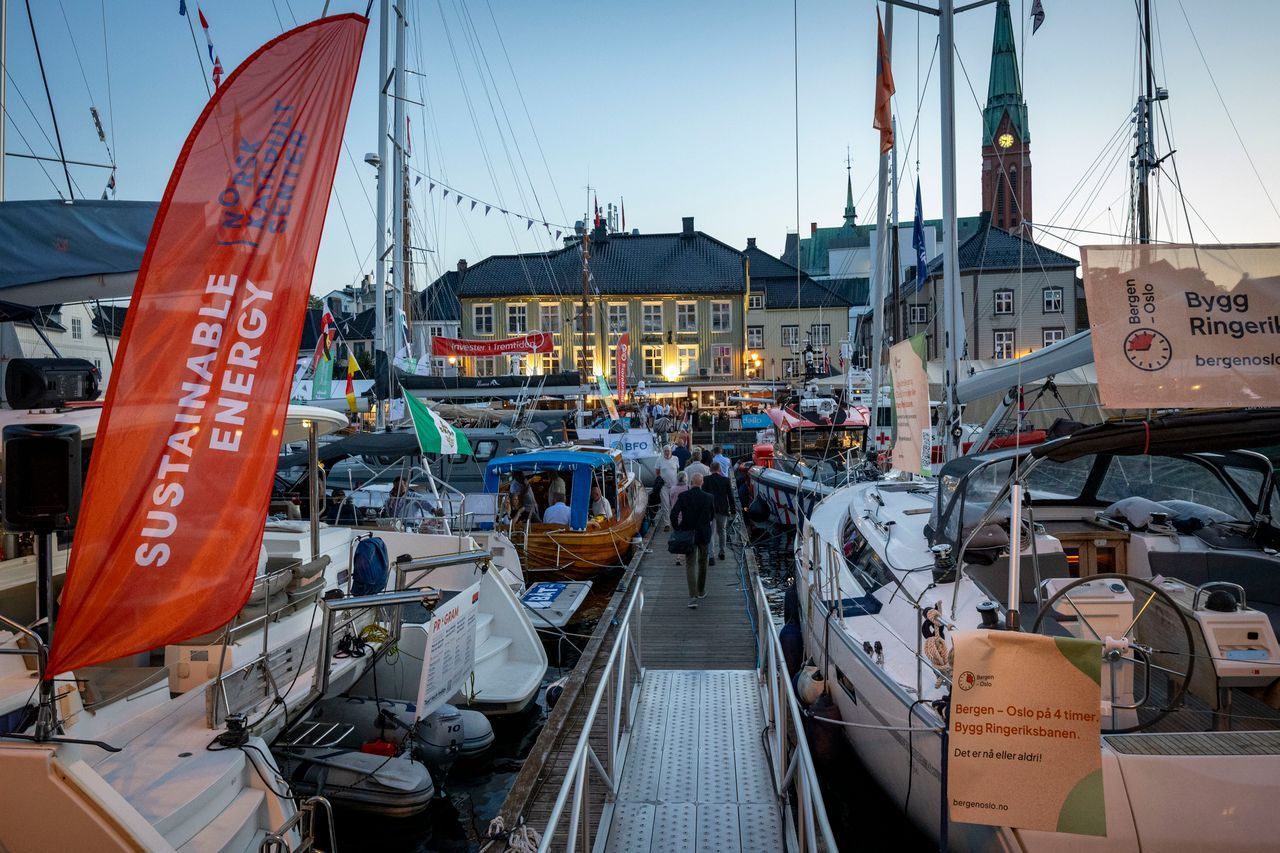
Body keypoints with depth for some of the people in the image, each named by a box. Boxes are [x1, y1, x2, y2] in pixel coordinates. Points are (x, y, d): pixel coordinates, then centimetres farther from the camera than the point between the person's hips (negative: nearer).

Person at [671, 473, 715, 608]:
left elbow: (673, 514, -17)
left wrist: (677, 529, -3)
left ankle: (693, 597, -11)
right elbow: (712, 515, 6)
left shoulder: (683, 496, -11)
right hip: (704, 534, 1)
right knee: (702, 562, 21)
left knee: (690, 565, 2)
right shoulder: (709, 498, -7)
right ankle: (701, 591, 35)